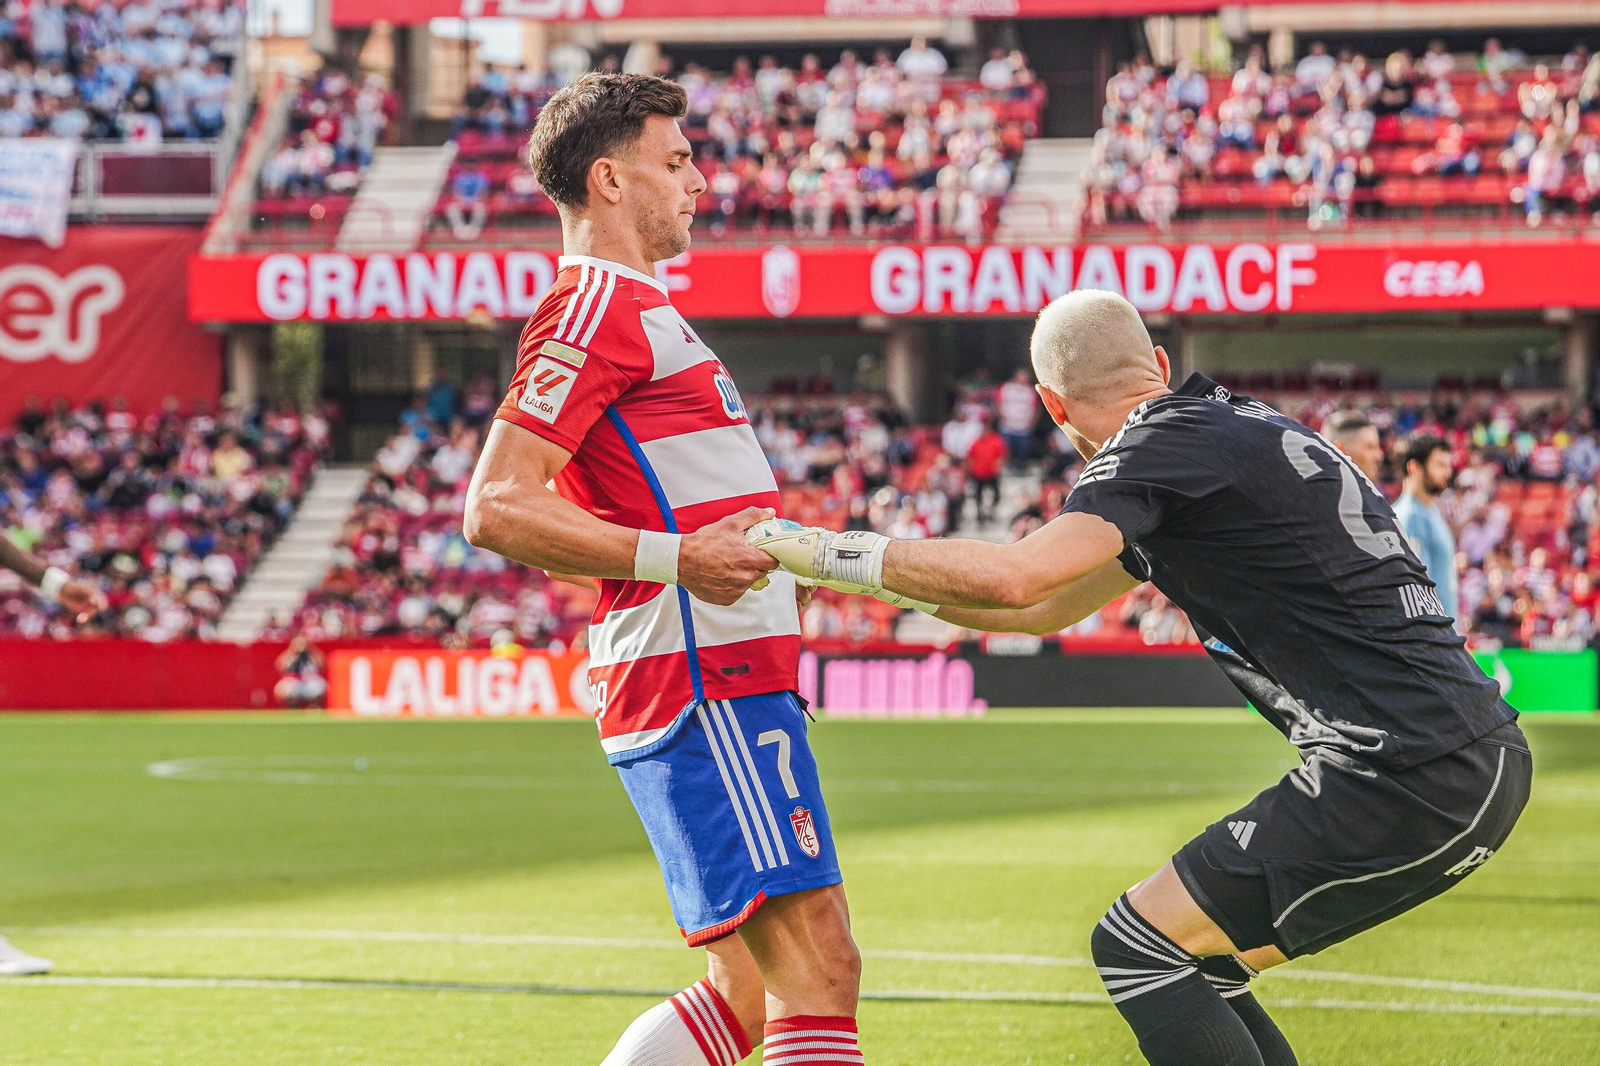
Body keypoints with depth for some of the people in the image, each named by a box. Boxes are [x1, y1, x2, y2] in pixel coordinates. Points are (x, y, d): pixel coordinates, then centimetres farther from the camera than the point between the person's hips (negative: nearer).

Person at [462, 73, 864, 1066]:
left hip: (733, 680, 10)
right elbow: (496, 509, -18)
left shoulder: (636, 309, 24)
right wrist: (673, 557, -21)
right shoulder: (596, 309, -9)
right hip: (705, 685, -10)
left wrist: (768, 553, 24)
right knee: (818, 969, -15)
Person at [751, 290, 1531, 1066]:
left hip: (1405, 781, -9)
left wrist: (830, 553, -14)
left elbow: (1017, 577, -25)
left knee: (1137, 947, -2)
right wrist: (877, 582, 30)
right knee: (1197, 966, 18)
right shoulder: (1239, 432, 21)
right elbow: (1047, 609, 30)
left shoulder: (1167, 443, -8)